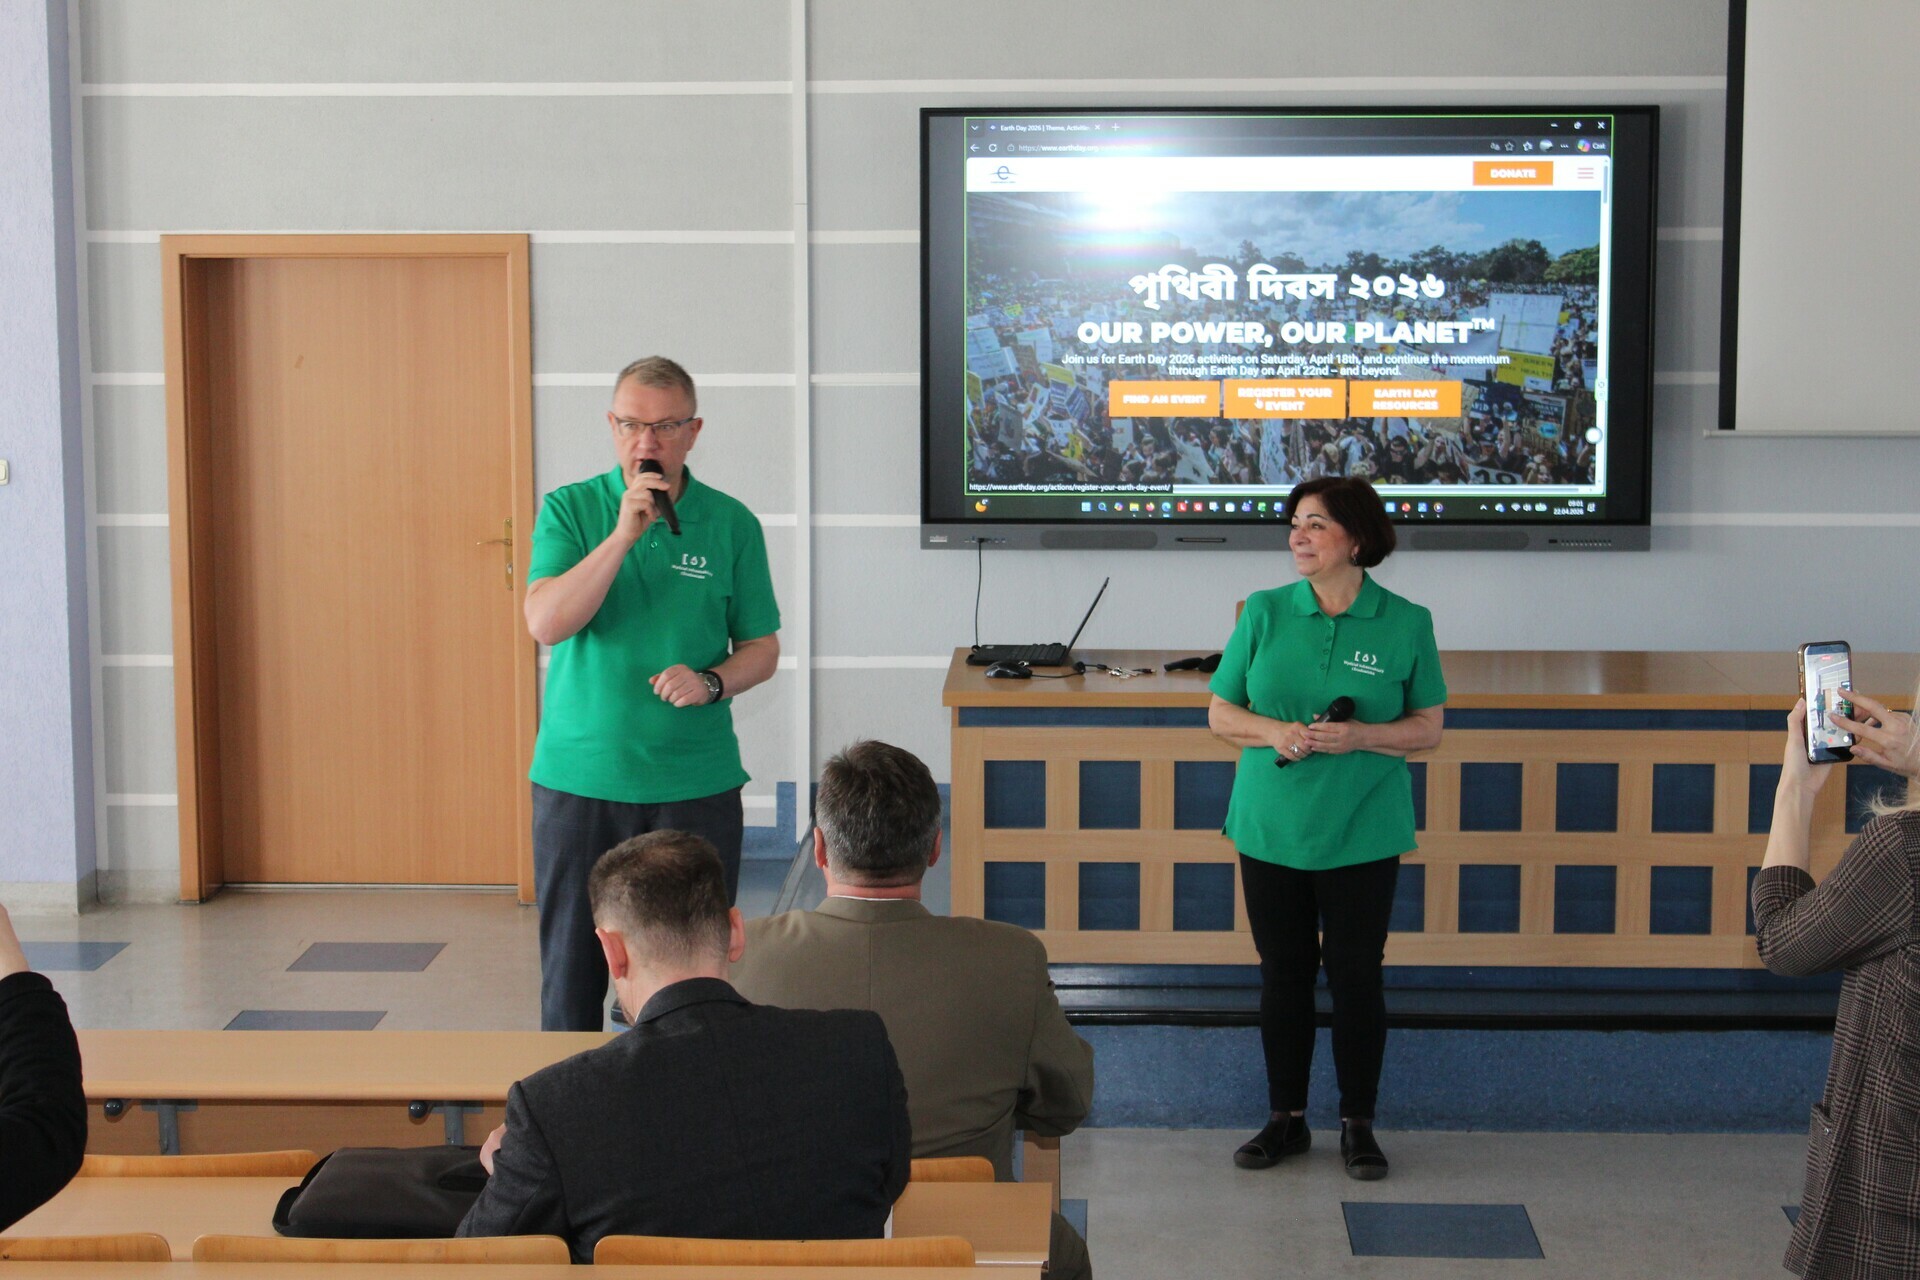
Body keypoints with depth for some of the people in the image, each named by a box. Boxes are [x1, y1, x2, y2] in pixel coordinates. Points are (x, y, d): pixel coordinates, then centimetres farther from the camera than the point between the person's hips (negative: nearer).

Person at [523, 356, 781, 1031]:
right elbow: (545, 622, -14)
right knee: (572, 969, 7)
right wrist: (623, 534, -20)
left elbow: (762, 649, 7)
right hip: (577, 779, 0)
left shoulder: (732, 524, 2)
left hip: (696, 783, 0)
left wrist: (710, 682, -13)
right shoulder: (569, 510, 1)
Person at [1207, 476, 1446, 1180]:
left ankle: (1358, 1123, 19)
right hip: (1271, 826, 2)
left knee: (1356, 975, 4)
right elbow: (1221, 713, 5)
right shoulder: (1264, 613, 0)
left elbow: (1428, 727, 1)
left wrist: (1358, 737, -17)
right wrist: (1276, 732, -15)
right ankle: (1286, 1118, 23)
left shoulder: (1405, 623, -3)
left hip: (1362, 833, -1)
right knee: (1283, 971, 9)